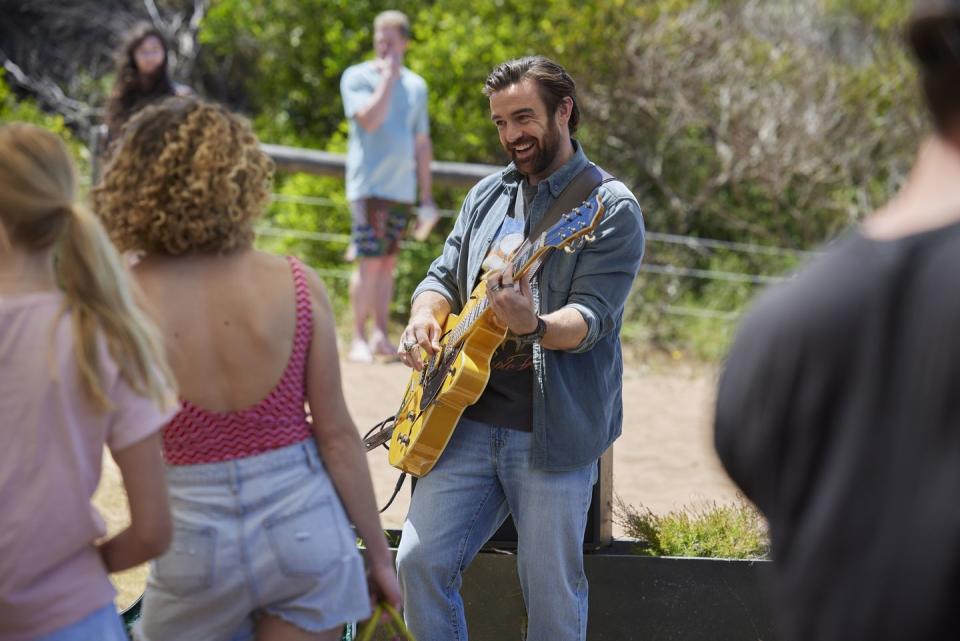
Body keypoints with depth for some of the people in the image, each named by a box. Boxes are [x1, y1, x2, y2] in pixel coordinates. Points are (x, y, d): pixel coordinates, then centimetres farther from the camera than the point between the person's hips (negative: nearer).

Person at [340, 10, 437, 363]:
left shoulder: (416, 86, 14)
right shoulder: (356, 77, -1)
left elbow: (422, 144, 18)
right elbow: (369, 119, -18)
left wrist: (427, 197, 15)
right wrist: (388, 75, -12)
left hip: (403, 188, 5)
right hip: (369, 185, -5)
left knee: (388, 263, 6)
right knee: (369, 262, -11)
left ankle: (380, 335, 10)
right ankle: (358, 339, -6)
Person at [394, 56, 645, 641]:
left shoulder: (610, 209, -6)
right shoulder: (487, 196, 15)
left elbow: (591, 318, -16)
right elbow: (444, 276, 21)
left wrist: (532, 327, -37)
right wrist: (425, 317, -3)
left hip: (552, 431, -5)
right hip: (469, 418, 6)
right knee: (421, 560, -3)